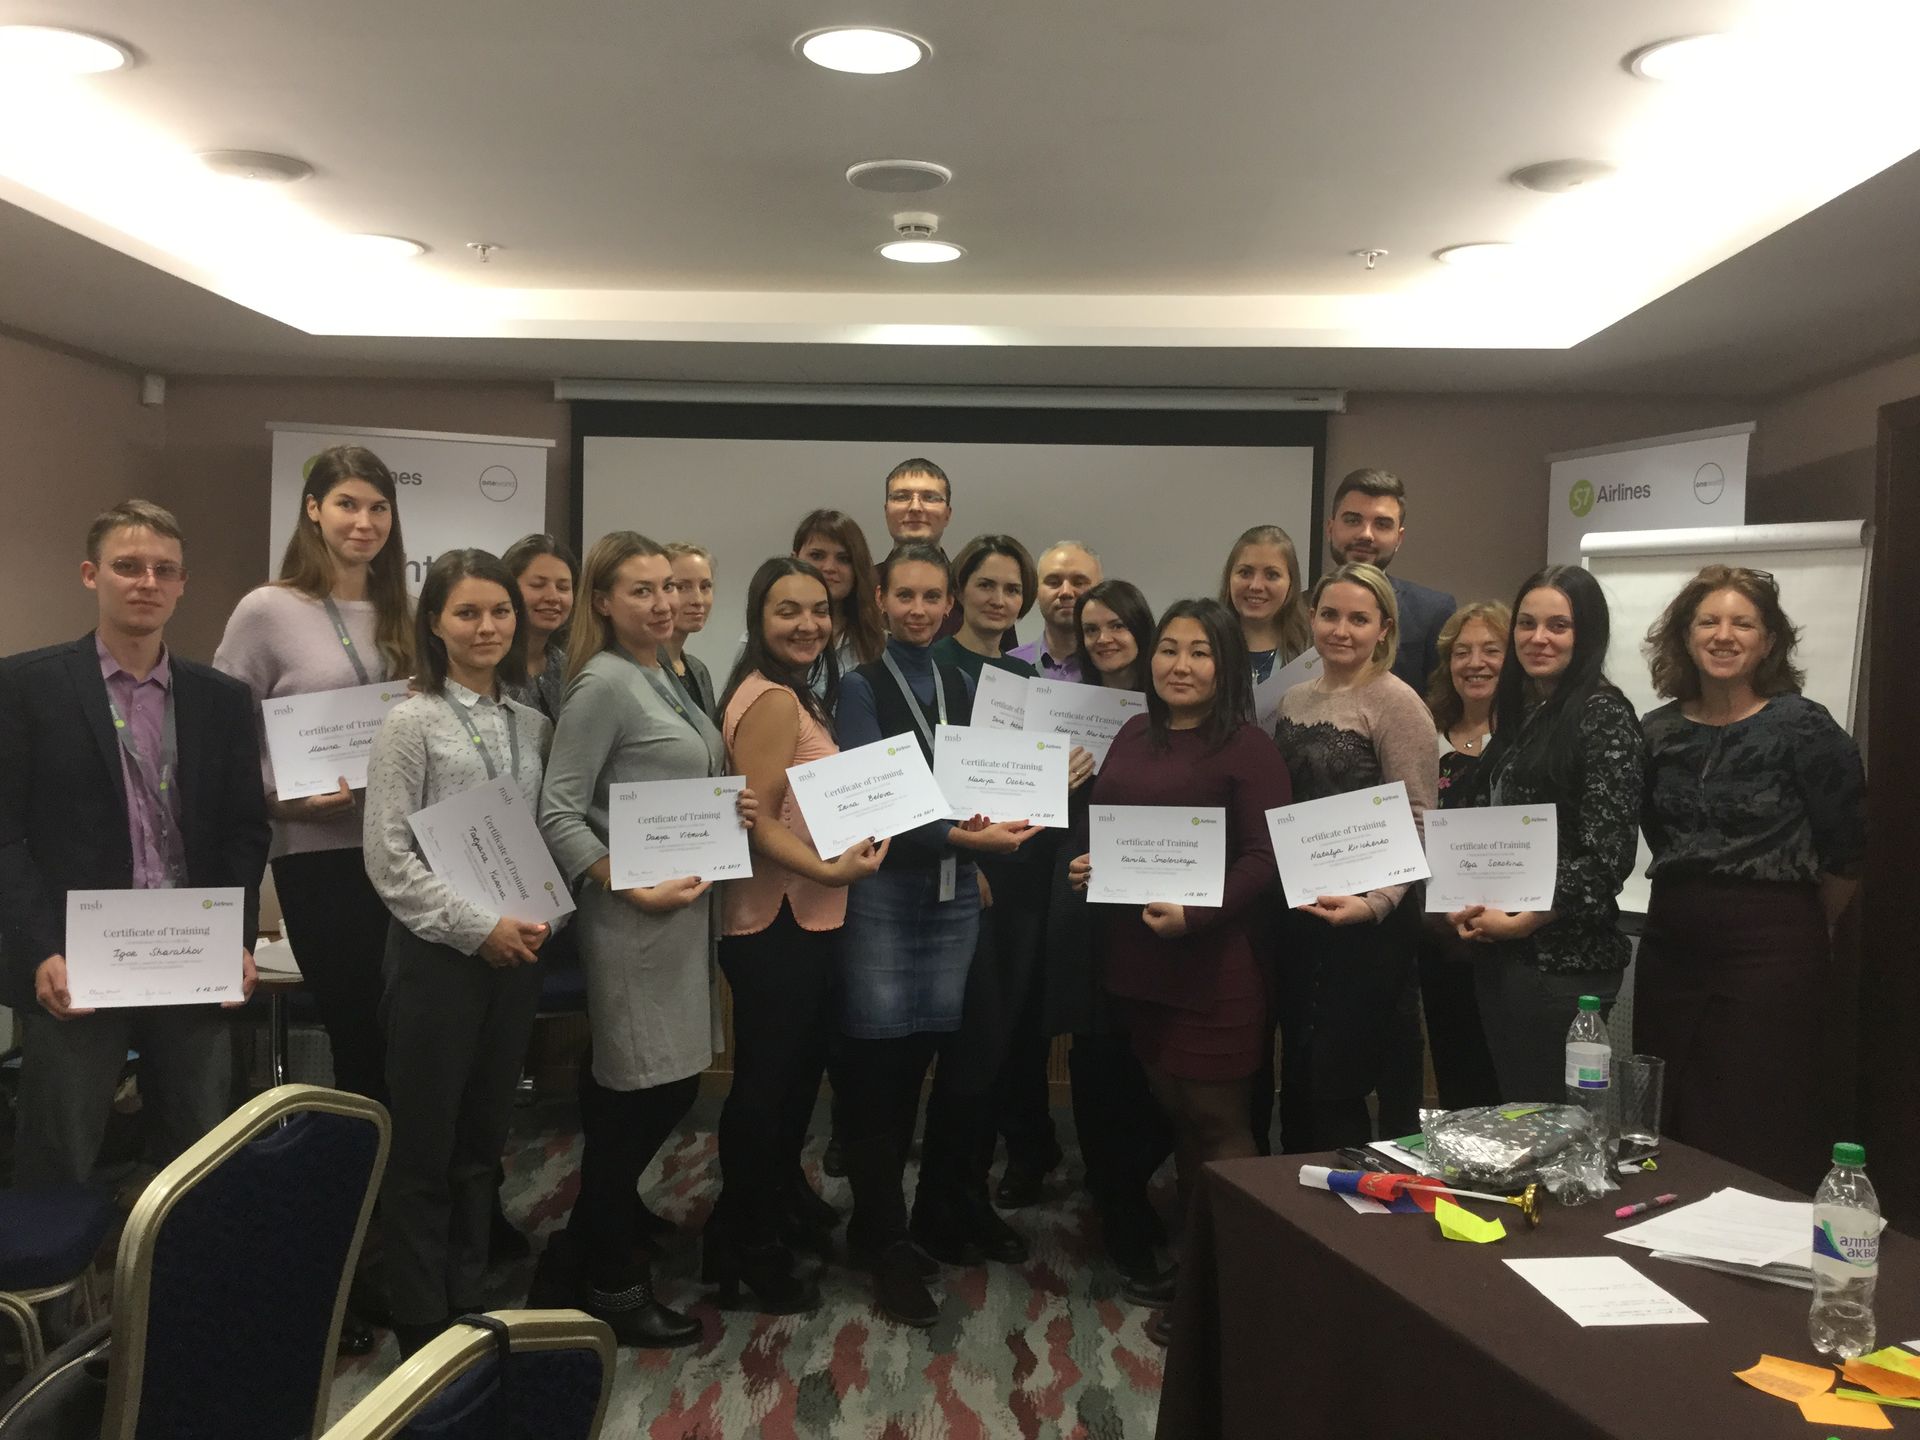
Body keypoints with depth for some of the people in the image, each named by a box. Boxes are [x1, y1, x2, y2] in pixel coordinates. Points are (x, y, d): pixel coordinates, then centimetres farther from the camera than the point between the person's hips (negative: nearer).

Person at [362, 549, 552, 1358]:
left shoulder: (532, 726, 8)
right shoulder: (412, 722, -6)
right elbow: (388, 858, -11)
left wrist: (540, 919, -4)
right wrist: (478, 927, -15)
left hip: (515, 954, 5)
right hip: (436, 954, -5)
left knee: (483, 1139, 14)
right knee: (424, 1146, 4)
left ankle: (468, 1302, 28)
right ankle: (421, 1324, 18)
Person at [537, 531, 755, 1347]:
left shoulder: (665, 678, 13)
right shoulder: (604, 683, -13)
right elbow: (558, 812, -18)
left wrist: (728, 808, 2)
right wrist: (633, 887, -23)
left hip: (687, 908, 9)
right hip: (636, 916, -9)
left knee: (670, 1085, 15)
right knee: (642, 1091, -1)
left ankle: (601, 1233, 34)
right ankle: (611, 1287, 15)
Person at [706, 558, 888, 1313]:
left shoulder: (797, 696, 15)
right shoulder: (773, 700, -17)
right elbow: (754, 821, -23)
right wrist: (830, 869, -32)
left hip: (804, 917, 10)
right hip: (777, 921, -10)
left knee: (800, 1067, 23)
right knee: (766, 1079, 1)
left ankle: (783, 1200, 43)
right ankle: (744, 1248, 15)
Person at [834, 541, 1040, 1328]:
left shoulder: (959, 686, 13)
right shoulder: (861, 687, -4)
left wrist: (991, 820, -6)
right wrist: (964, 836, -21)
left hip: (952, 894, 5)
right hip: (882, 893, -5)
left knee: (918, 1061, 9)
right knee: (877, 1070, -2)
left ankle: (880, 1219, 26)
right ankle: (887, 1242, 11)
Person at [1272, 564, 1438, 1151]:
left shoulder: (1396, 704, -11)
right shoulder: (1293, 700, 10)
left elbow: (1416, 823, -15)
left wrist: (1374, 903, -28)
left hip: (1367, 920, -7)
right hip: (1296, 910, 7)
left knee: (1338, 1079, -1)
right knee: (1297, 1073, 15)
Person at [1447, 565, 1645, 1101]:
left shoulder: (1603, 717, -10)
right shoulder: (1518, 714, 13)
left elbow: (1607, 854, -15)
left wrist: (1519, 922, -13)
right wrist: (1468, 909, 1)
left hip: (1564, 960, -7)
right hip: (1498, 953, 7)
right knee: (1510, 1112, 14)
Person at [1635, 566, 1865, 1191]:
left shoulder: (1803, 728, -7)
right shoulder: (1659, 732, 7)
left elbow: (1846, 854, -2)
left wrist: (1803, 930, 8)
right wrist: (1695, 903, 14)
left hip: (1771, 951, -5)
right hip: (1671, 946, 5)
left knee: (1759, 1140, 0)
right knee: (1669, 1129, 10)